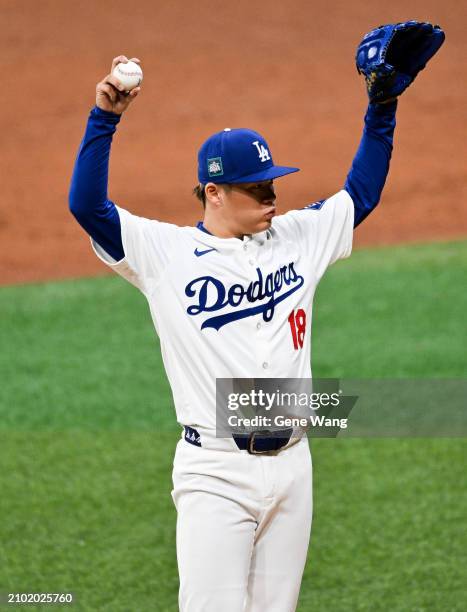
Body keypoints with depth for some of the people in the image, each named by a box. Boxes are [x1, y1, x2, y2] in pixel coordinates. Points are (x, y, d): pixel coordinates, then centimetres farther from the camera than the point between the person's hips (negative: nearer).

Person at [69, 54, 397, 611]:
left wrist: (381, 112, 12)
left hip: (291, 464, 5)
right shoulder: (166, 251, -3)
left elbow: (360, 193, 21)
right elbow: (87, 205, -13)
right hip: (215, 473, -5)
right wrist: (104, 120, -20)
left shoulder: (295, 238, 11)